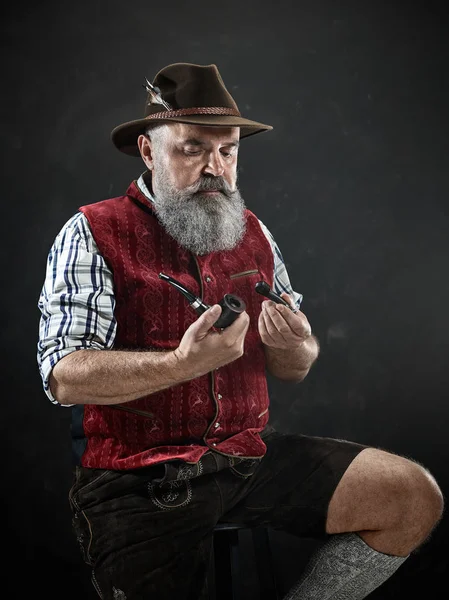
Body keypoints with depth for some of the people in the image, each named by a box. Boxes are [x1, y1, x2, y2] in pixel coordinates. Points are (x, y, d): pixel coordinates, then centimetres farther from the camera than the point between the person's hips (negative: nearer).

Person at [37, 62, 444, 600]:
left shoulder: (253, 234, 11)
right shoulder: (93, 234, -5)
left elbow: (294, 370, 14)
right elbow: (64, 378, -16)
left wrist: (293, 345, -11)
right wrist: (182, 364, -31)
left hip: (252, 455, 5)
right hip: (139, 482, -4)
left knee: (415, 498, -7)